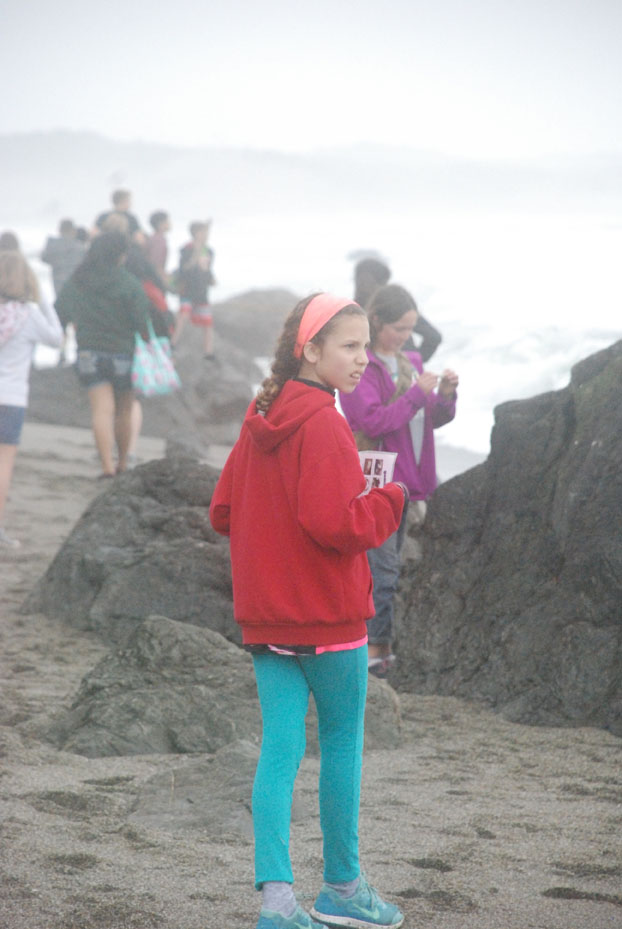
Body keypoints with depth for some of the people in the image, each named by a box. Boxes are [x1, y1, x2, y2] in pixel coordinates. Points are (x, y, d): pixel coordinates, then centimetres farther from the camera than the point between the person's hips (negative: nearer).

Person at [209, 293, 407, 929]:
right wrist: (388, 500, -9)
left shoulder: (260, 421, 9)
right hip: (328, 615, -7)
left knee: (279, 749, 4)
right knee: (342, 743, 9)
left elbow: (224, 512, 13)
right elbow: (336, 524, -24)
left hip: (264, 616, 7)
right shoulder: (322, 424, -17)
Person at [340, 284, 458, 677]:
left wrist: (445, 395, -4)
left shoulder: (409, 362, 14)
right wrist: (418, 393, -22)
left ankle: (378, 641, 19)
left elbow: (433, 419, 16)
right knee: (383, 564, -10)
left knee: (389, 564, 12)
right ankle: (378, 647, -5)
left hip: (404, 477, 8)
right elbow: (373, 421, -21)